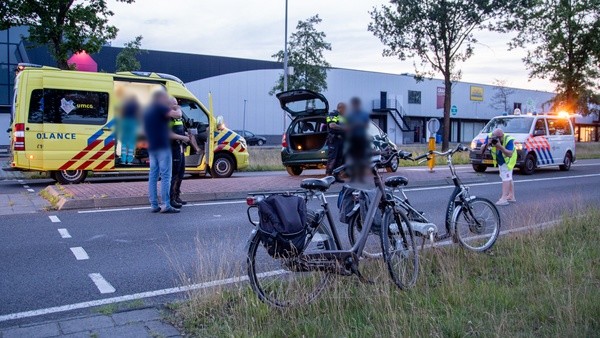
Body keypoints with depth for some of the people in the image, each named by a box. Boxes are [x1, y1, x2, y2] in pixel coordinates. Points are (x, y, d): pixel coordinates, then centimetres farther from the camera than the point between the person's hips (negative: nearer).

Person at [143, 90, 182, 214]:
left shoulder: (147, 111, 20)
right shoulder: (160, 107, -6)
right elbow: (177, 115, -19)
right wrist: (178, 110, 1)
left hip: (152, 147, 9)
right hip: (162, 147, -8)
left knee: (153, 176, 7)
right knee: (165, 176, -8)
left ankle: (154, 205, 8)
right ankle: (166, 206, -11)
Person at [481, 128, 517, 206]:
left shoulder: (508, 140, -34)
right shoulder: (490, 137, -23)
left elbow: (509, 154, -42)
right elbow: (482, 151, -23)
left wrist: (500, 146, -54)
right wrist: (487, 144, -42)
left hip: (508, 160, -6)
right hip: (500, 161, 6)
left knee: (506, 177, -17)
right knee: (508, 177, 18)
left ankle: (504, 198, -22)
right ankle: (511, 196, 30)